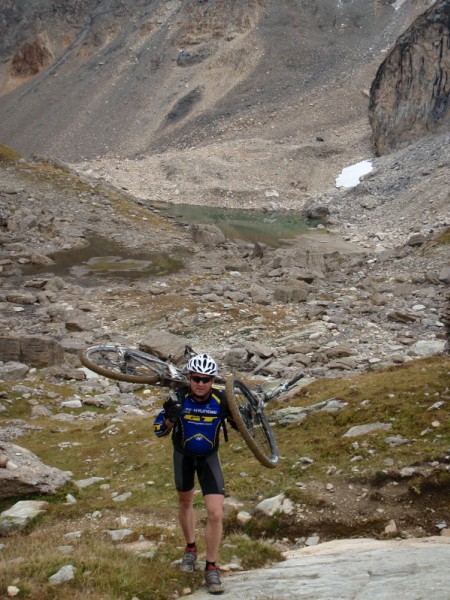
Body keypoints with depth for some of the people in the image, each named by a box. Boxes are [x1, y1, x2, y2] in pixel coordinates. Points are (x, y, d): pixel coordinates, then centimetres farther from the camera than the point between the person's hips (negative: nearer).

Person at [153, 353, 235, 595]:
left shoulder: (222, 400, -24)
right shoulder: (178, 398, -24)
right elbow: (159, 431, -16)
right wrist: (170, 418, -37)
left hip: (209, 457, -1)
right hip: (183, 454, 1)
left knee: (216, 513, -13)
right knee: (185, 502, 22)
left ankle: (211, 568, 3)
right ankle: (190, 548, 47)